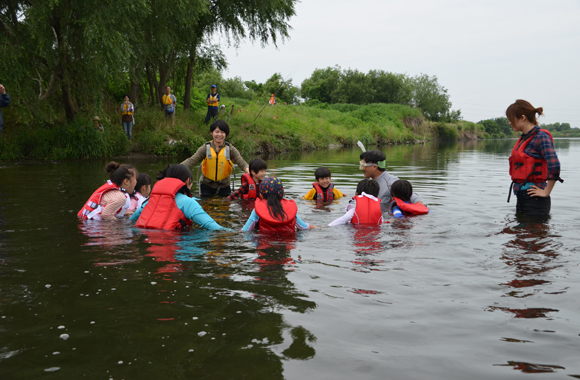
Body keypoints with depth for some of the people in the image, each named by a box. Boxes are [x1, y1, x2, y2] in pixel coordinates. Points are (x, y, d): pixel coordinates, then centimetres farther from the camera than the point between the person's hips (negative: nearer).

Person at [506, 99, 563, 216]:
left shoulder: (541, 136, -13)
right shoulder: (524, 138, 14)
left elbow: (554, 166, -26)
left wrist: (546, 192, -19)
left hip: (534, 199, -9)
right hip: (521, 197, 9)